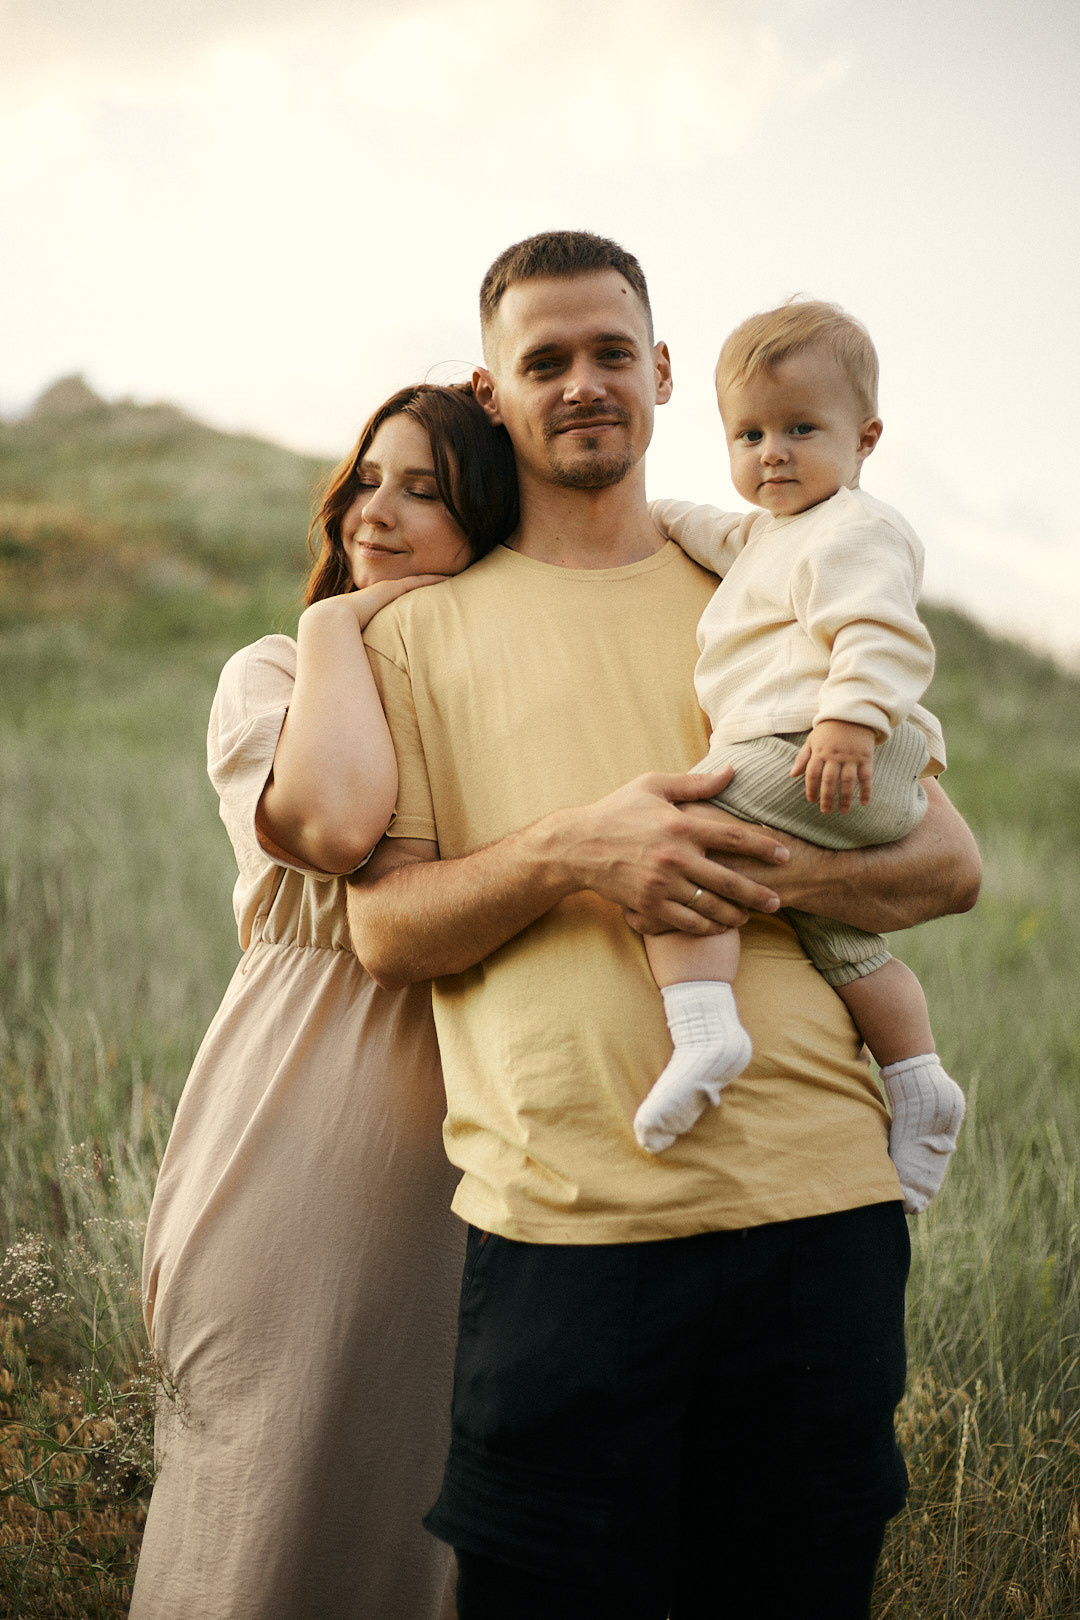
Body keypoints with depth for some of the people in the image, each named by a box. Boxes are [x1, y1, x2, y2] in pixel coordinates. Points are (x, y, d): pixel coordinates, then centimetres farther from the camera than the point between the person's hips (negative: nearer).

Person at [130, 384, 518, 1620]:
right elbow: (334, 820, -21)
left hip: (469, 1134, 3)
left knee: (446, 1491, 11)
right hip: (307, 1139, -3)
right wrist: (336, 626, -10)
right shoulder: (274, 674, 1)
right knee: (284, 1484, 4)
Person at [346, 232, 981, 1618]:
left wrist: (775, 871, -10)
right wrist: (572, 854, -16)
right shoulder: (425, 632, 12)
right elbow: (385, 926, 3)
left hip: (819, 1198, 2)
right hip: (562, 1225, -2)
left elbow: (948, 859, 11)